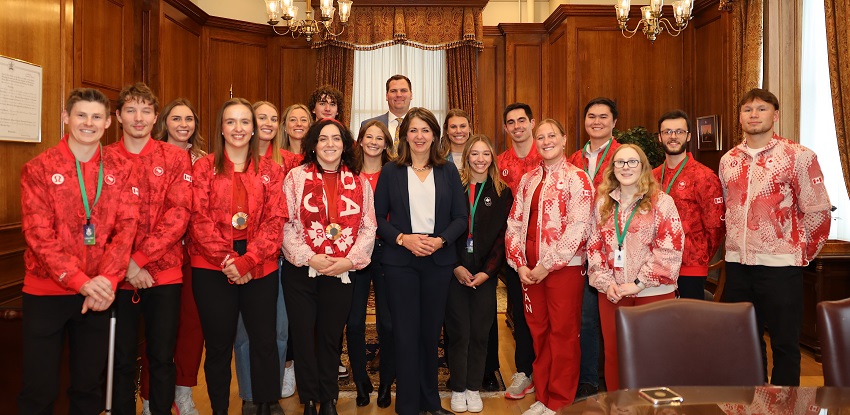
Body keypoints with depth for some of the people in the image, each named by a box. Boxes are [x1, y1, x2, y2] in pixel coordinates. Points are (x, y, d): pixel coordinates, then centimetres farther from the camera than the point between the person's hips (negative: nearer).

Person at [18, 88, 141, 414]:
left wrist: (106, 280, -17)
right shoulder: (39, 169, -3)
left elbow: (126, 227, -3)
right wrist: (80, 280, -20)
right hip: (46, 291, -2)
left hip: (98, 293, 2)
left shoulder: (122, 170, 3)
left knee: (89, 385, 14)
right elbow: (38, 234, -10)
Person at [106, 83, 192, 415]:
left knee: (162, 358, 9)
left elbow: (179, 213, -7)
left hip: (164, 272, 0)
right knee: (122, 359, 11)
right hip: (118, 275, 1)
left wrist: (141, 257, -14)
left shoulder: (175, 158, 2)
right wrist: (125, 263, -12)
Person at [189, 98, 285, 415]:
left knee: (264, 342, 3)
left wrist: (247, 261, -14)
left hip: (260, 268, 1)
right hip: (212, 269, -1)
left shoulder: (270, 170, 7)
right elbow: (199, 219, -4)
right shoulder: (205, 167, 4)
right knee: (218, 346, 8)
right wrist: (226, 260, -15)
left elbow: (275, 221, -2)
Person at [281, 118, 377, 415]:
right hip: (301, 271, -1)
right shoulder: (296, 177, 0)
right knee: (304, 335, 5)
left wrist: (350, 260, -11)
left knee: (331, 337, 10)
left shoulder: (359, 183, 7)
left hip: (342, 272, 1)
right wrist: (309, 258, -15)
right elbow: (286, 224, -6)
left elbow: (368, 228, 2)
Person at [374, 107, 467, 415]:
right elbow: (377, 218, 1)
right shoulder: (390, 171, 3)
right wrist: (402, 238, -14)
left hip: (439, 261, 2)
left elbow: (460, 217, 4)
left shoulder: (448, 171, 7)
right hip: (400, 262, -1)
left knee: (431, 332, 10)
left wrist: (441, 240, -13)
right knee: (406, 333, 2)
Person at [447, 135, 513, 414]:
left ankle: (474, 388, 20)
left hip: (486, 272, 1)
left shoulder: (502, 192, 5)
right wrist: (456, 267, -11)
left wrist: (487, 271, -9)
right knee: (458, 331, 3)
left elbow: (502, 235, 0)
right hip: (455, 271, -1)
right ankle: (458, 388, 17)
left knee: (480, 332, 6)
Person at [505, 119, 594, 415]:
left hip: (564, 267, -5)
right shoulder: (528, 180, 12)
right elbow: (514, 223, 10)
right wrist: (519, 264, -1)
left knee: (563, 333, 3)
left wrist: (547, 265, -15)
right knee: (538, 331, 13)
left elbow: (578, 228, -15)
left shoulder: (576, 178, -6)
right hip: (530, 270, 5)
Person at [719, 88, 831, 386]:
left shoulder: (798, 156, -5)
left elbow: (818, 212, -4)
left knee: (785, 342, 5)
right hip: (737, 263, 5)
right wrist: (735, 244, 11)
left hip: (779, 264, -4)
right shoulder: (729, 160, 9)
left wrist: (799, 255, -2)